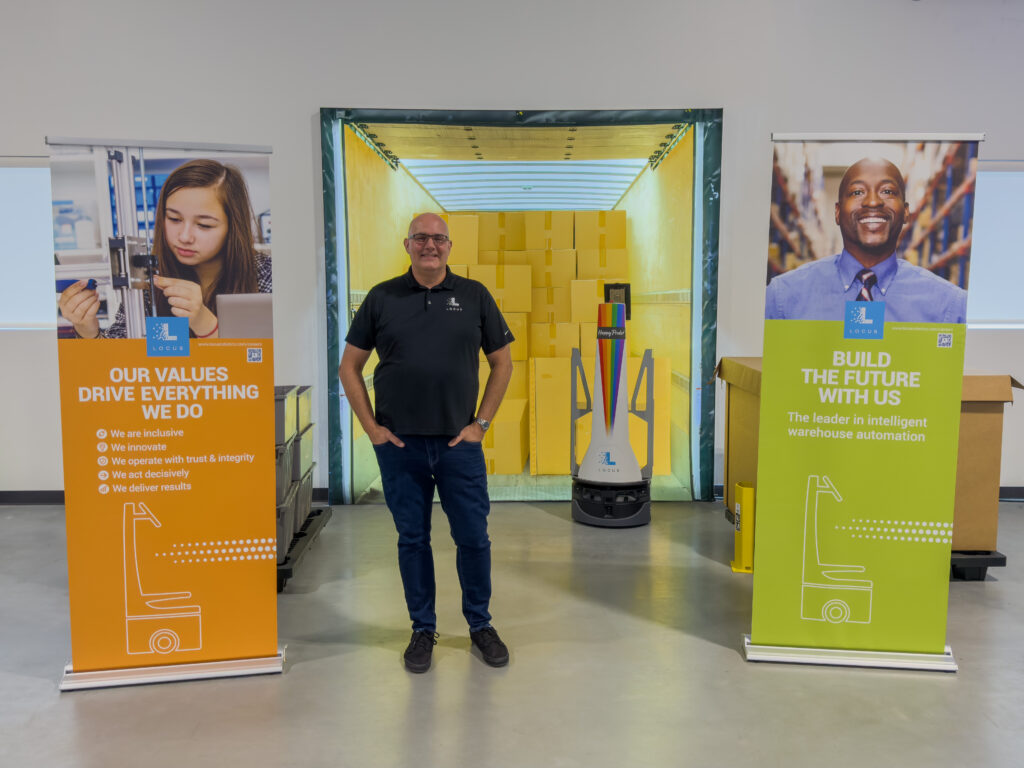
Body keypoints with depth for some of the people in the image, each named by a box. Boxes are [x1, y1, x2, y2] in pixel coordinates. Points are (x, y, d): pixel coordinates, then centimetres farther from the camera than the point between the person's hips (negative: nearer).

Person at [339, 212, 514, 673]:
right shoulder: (382, 298, 3)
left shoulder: (474, 296, 4)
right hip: (399, 445, 0)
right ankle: (423, 629, 25)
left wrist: (481, 423, 1)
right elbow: (349, 366, 7)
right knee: (412, 538, 10)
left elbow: (502, 363, 8)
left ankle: (480, 625, 25)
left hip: (459, 443, 0)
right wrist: (371, 427, 0)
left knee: (473, 536, 5)